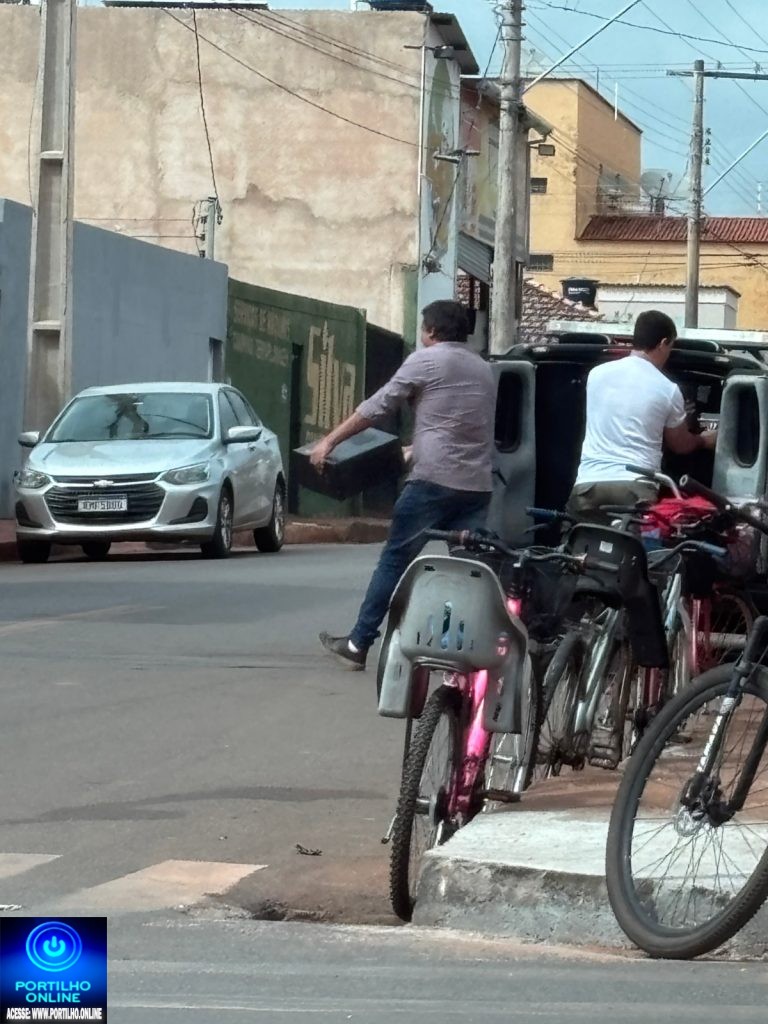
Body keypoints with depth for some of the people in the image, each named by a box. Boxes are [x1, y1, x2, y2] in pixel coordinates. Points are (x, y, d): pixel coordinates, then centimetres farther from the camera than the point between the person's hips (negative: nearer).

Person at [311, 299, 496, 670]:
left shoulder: (425, 361, 0)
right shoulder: (484, 369, 20)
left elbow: (376, 407, -1)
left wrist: (329, 441, 6)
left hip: (433, 480, -5)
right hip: (478, 486, 6)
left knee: (395, 559, 1)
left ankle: (358, 643, 3)